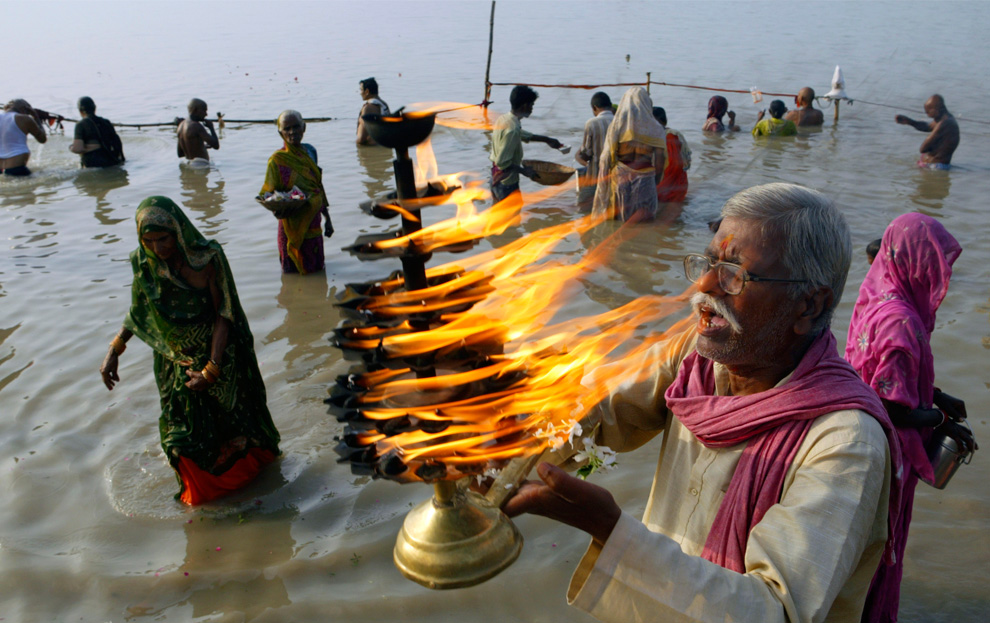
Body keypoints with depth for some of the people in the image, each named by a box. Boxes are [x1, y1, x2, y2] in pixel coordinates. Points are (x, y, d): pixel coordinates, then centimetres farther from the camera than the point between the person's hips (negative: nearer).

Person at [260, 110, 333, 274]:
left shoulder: (310, 151, 5)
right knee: (293, 270, 5)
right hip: (293, 226, -5)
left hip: (313, 223, 5)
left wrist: (327, 219, 15)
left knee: (317, 267, 13)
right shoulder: (277, 160, -11)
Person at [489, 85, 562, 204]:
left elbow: (524, 135, 23)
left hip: (497, 180, 9)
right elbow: (503, 162, -27)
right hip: (507, 184, -9)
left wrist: (547, 139, 30)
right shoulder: (512, 128, -26)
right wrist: (523, 171, -14)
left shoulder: (503, 119, 3)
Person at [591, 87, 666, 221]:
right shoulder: (655, 130, -2)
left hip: (619, 181, 1)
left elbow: (605, 160, -1)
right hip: (645, 183, -1)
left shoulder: (615, 126, -1)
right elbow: (659, 164, -2)